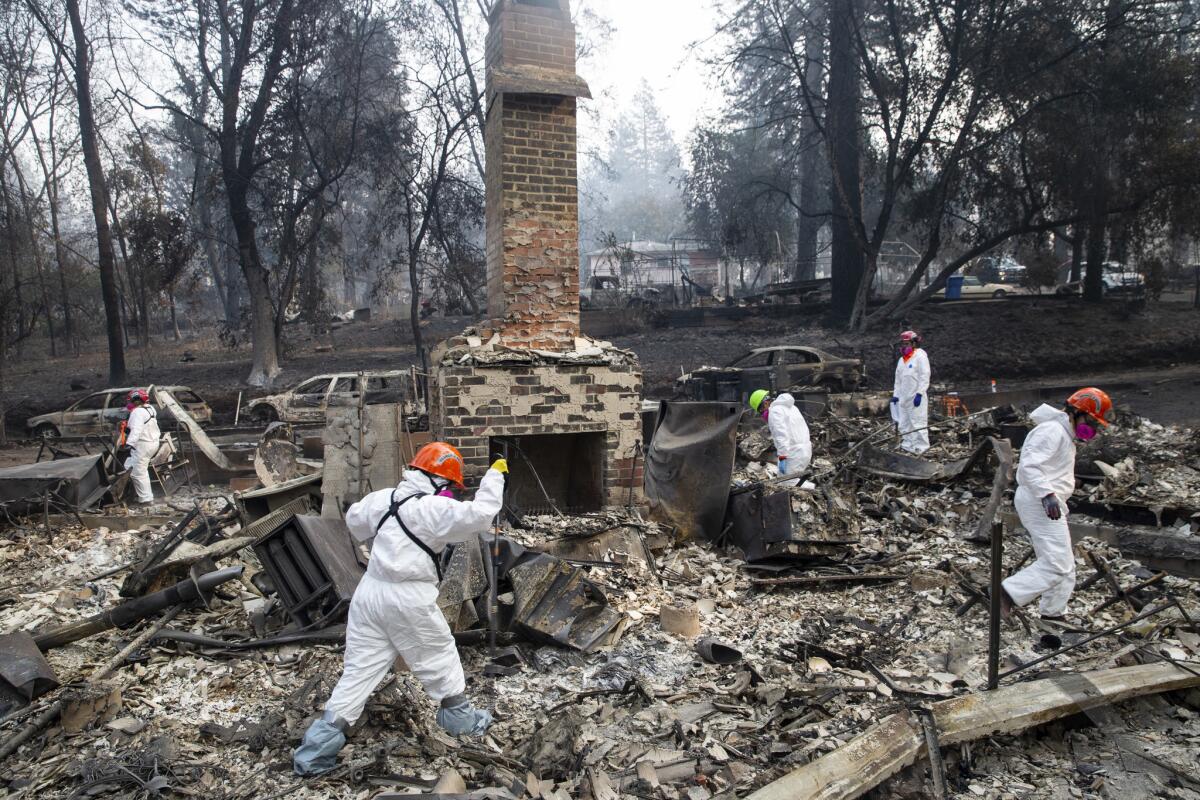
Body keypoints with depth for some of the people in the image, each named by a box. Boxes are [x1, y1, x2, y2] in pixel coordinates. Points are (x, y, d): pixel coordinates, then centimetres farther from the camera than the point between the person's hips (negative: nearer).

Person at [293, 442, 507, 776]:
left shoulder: (383, 498, 6)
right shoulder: (434, 509, -15)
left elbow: (354, 520, 23)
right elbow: (479, 515, -23)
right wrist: (495, 476, -13)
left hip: (370, 592, 6)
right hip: (408, 601, -6)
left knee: (359, 671, 10)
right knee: (440, 658, 16)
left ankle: (317, 748, 9)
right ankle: (461, 718, 33)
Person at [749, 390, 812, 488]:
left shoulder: (775, 411, -11)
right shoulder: (790, 407, 19)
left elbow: (781, 435, -20)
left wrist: (782, 457, -22)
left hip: (794, 454, -10)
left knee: (787, 483, -9)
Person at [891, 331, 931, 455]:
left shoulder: (920, 356, -5)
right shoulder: (902, 360, 19)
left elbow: (924, 377, -12)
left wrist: (919, 394, -18)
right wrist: (895, 394, 16)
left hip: (916, 397, -8)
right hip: (904, 397, 8)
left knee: (918, 423, -8)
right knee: (904, 424, 9)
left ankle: (921, 448, -4)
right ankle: (907, 446, 16)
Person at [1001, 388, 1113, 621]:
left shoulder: (1064, 434, 21)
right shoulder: (1053, 431, -14)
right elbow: (1029, 465, -25)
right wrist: (1047, 495, -32)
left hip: (1048, 503, 11)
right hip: (1040, 503, -11)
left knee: (1065, 565, 15)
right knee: (1057, 563, -15)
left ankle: (1053, 613, 22)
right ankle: (1009, 592, -13)